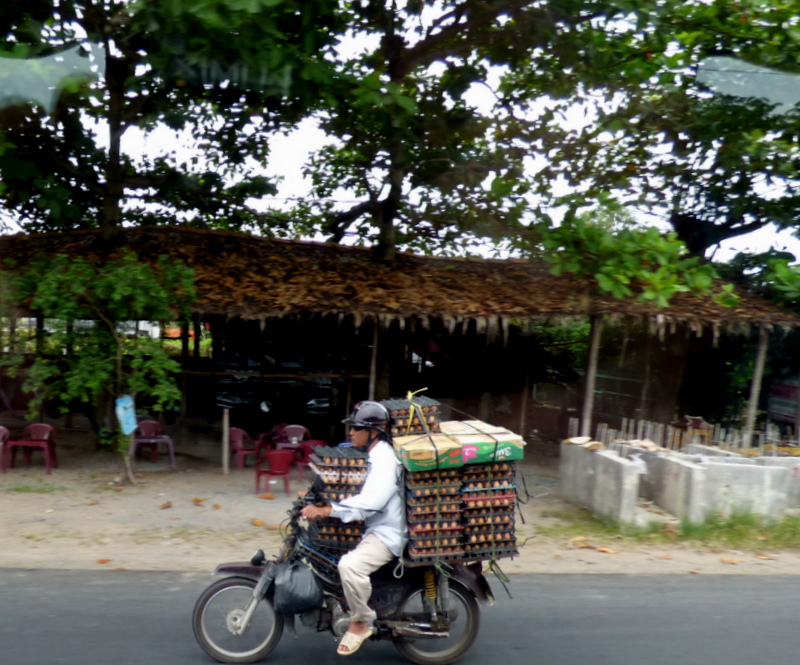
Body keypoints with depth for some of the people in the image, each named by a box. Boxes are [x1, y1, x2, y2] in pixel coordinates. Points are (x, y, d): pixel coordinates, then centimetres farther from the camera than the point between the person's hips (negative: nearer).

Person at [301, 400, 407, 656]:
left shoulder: (384, 460, -20)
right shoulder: (375, 455, 12)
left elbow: (370, 502, -32)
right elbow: (362, 494, 22)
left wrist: (326, 510, -37)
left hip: (386, 533, -11)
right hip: (372, 528, 11)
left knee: (350, 565, -34)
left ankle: (360, 623, -9)